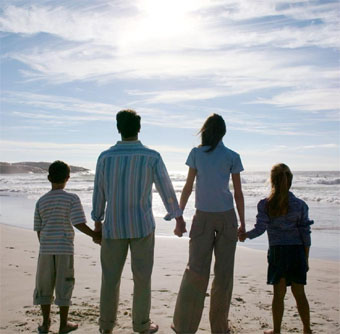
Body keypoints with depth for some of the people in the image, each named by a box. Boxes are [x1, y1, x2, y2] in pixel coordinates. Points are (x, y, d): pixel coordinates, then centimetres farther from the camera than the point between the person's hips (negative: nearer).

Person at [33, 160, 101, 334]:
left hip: (46, 249, 3)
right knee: (64, 286, 6)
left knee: (44, 286, 14)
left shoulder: (41, 201, 6)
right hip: (65, 248, -3)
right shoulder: (72, 198, -6)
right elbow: (79, 223, -16)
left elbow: (38, 229, 10)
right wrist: (94, 235, -3)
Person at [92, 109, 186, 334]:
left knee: (110, 276, 13)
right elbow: (167, 190, -4)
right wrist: (179, 219, 7)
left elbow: (99, 192, 3)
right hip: (142, 226, -1)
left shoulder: (105, 157, -5)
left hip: (113, 226, 2)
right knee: (142, 277, 10)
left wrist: (97, 220, 16)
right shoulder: (152, 157, -10)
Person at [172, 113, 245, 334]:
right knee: (224, 272, 6)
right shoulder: (232, 157, 1)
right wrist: (242, 224, 8)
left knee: (196, 270, 4)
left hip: (203, 217, 0)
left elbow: (188, 187, 1)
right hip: (227, 216, 0)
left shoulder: (196, 153, 1)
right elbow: (238, 193, 1)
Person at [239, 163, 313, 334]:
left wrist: (245, 235, 6)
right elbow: (305, 234, 2)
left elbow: (259, 229, -9)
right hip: (297, 251, 1)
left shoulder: (264, 204, -4)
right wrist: (306, 259, 8)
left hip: (277, 251, -1)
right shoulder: (300, 205, 0)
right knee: (299, 293, 11)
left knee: (279, 293, 9)